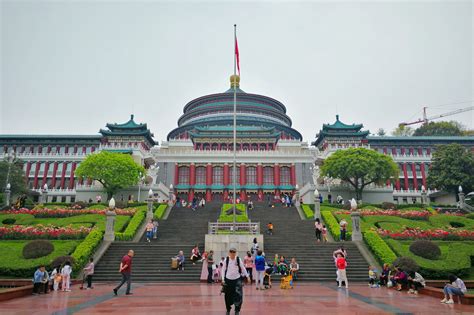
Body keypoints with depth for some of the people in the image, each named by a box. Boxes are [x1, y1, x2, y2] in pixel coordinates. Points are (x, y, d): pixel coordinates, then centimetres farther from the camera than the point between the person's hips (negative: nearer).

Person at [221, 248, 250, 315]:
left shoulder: (238, 260, -6)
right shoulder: (226, 260, -5)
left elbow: (243, 268, 4)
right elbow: (224, 270, 2)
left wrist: (247, 276, 5)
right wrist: (223, 279, -2)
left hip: (237, 279, -1)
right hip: (228, 279, 1)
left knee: (238, 295, -7)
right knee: (228, 295, 9)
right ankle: (228, 310, 29)